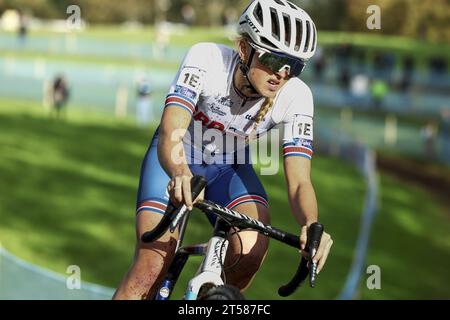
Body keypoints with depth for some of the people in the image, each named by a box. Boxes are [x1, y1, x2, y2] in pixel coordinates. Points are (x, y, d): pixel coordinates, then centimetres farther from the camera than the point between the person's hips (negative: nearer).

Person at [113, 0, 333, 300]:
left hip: (230, 167, 2)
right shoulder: (207, 59, -32)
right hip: (175, 161, -2)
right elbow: (170, 133, -43)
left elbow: (299, 180, -28)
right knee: (151, 269, -21)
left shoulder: (296, 97, -26)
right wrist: (180, 174, -66)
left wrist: (312, 226, -51)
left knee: (251, 249, -27)